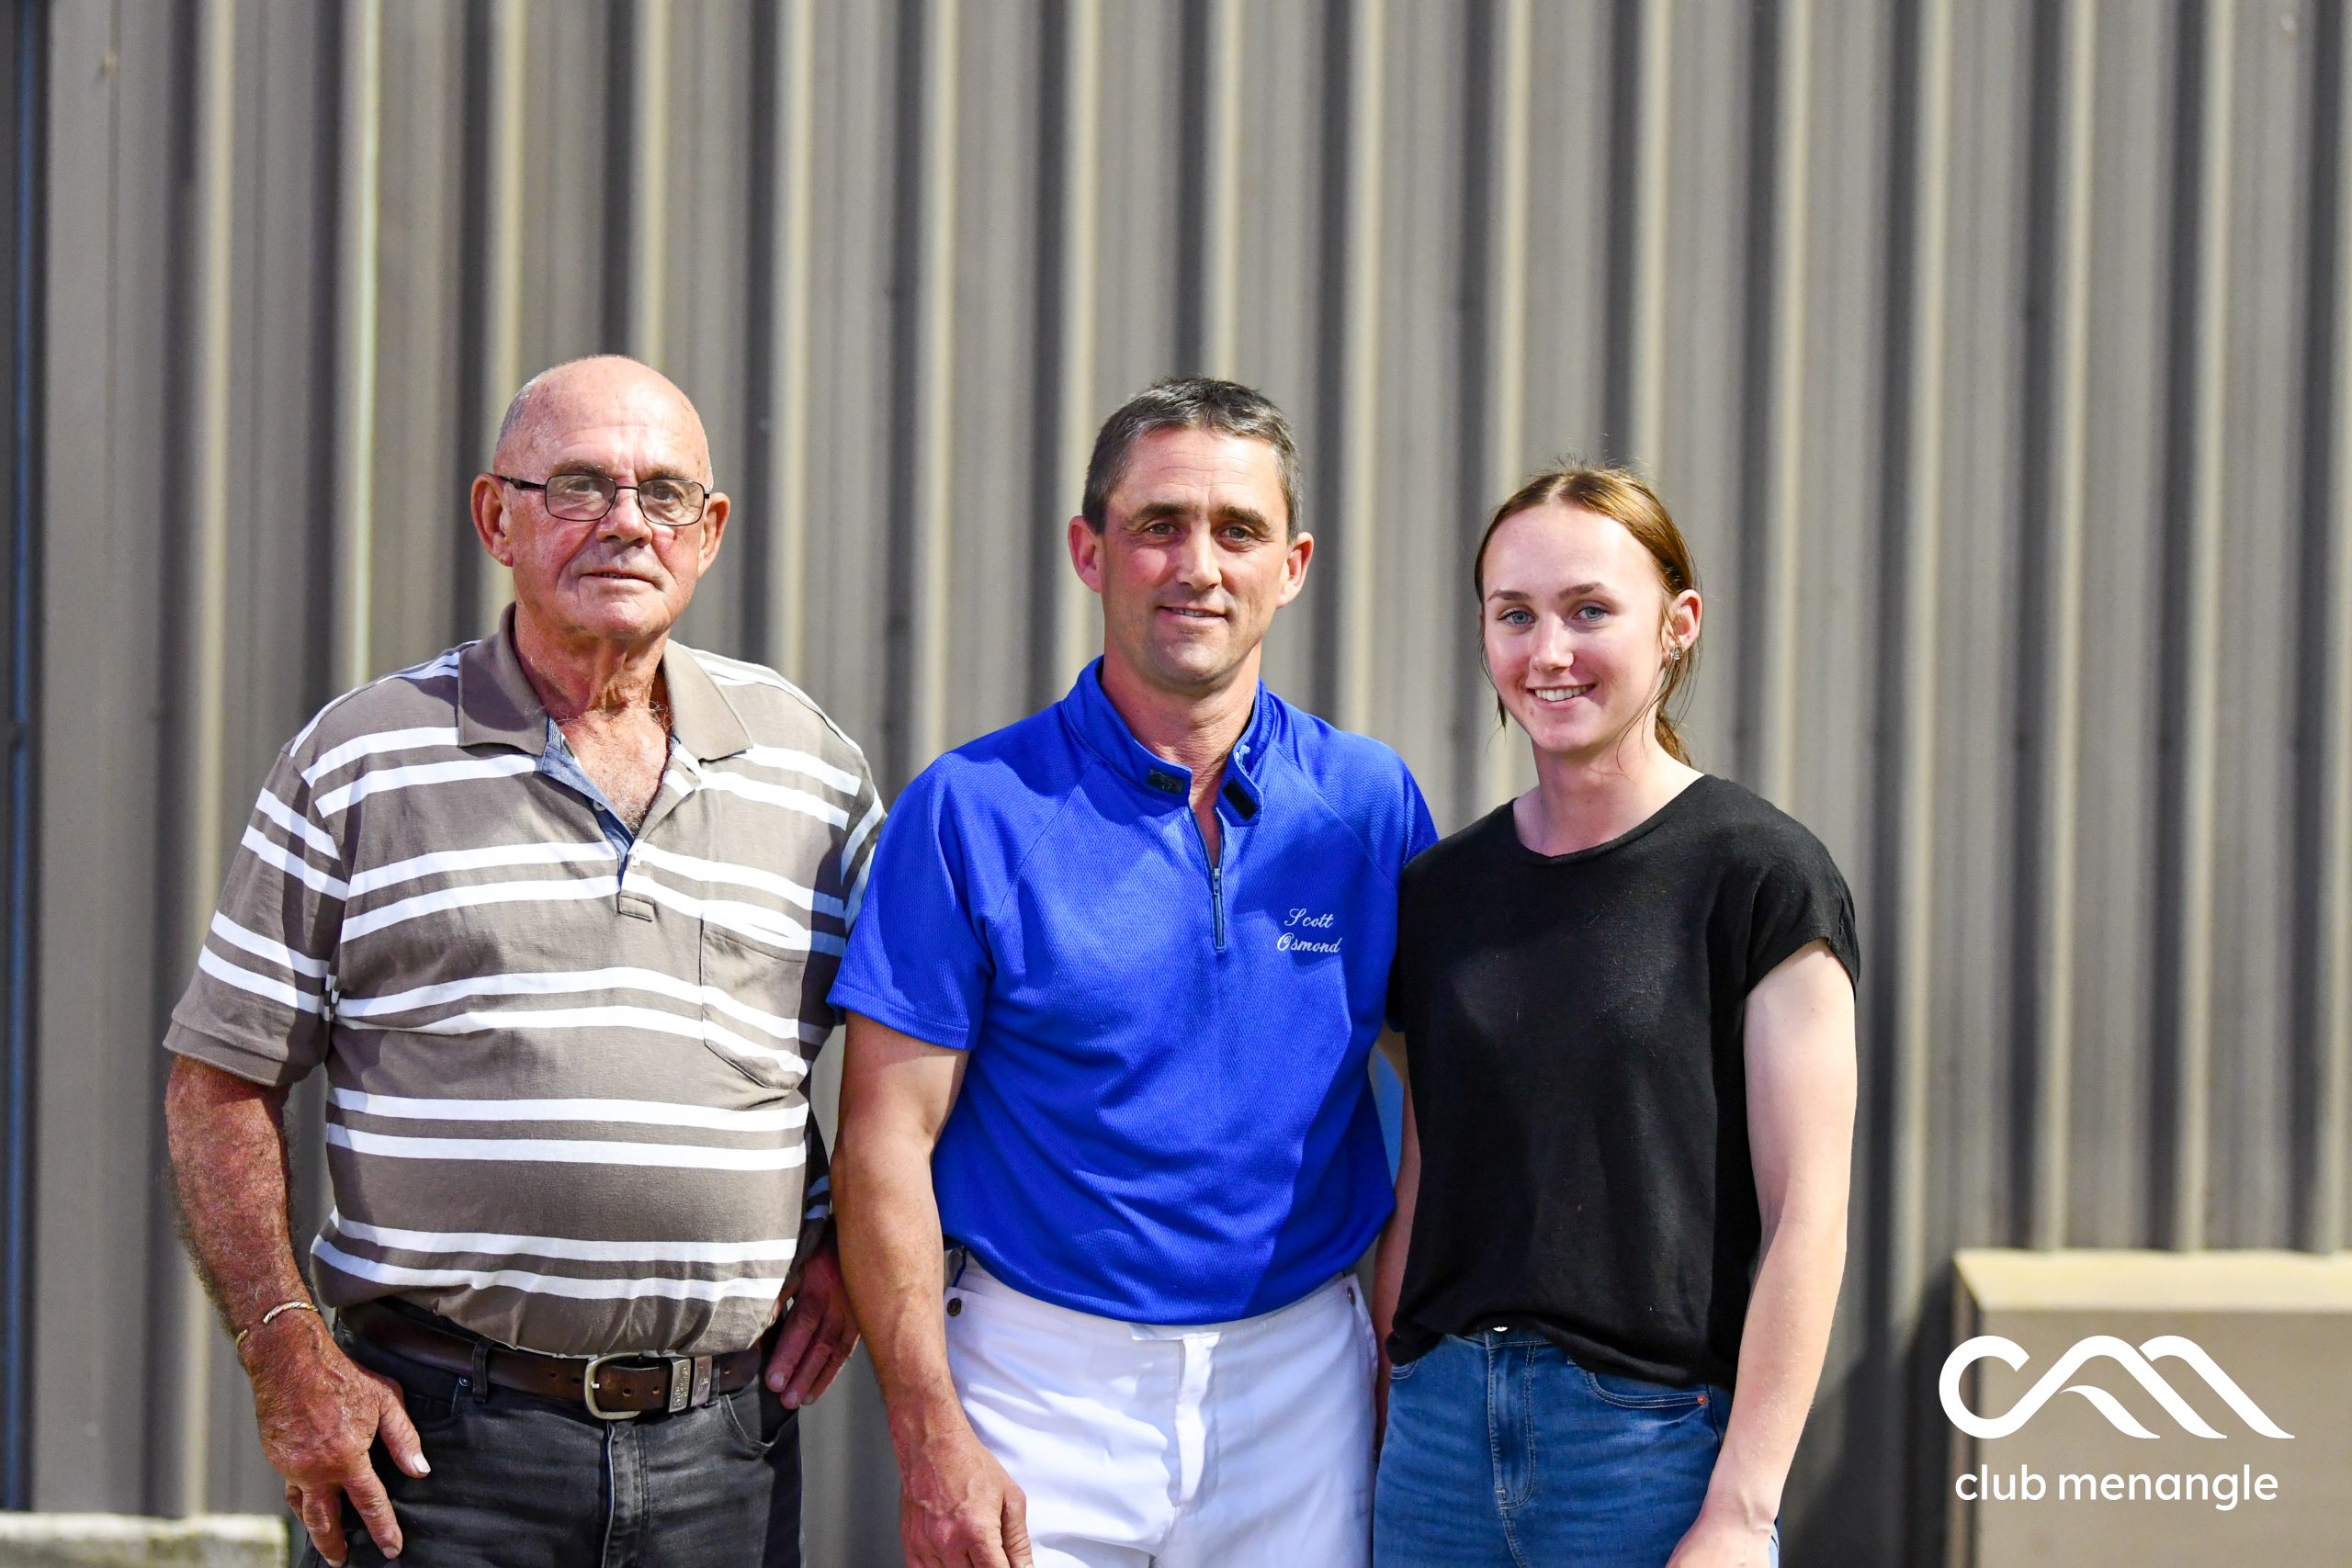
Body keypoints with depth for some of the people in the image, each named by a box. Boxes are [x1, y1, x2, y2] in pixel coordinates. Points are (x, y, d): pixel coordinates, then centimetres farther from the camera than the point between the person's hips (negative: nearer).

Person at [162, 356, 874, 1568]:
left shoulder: (814, 768, 9)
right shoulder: (357, 759, 2)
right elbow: (221, 1082, 2)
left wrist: (845, 1244, 8)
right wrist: (290, 1358, -5)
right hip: (440, 1434, -2)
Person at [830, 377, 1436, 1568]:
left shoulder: (1371, 804, 3)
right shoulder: (971, 809, -5)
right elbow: (887, 1136, -7)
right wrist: (930, 1439, -13)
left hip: (1301, 1379, 2)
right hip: (1045, 1375, -2)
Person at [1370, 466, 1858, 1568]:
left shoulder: (1760, 878, -6)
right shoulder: (1439, 891, 8)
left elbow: (1805, 1217, -10)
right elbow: (1419, 1196, 12)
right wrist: (1392, 1432, 7)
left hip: (1658, 1438, -4)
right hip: (1440, 1427, 4)